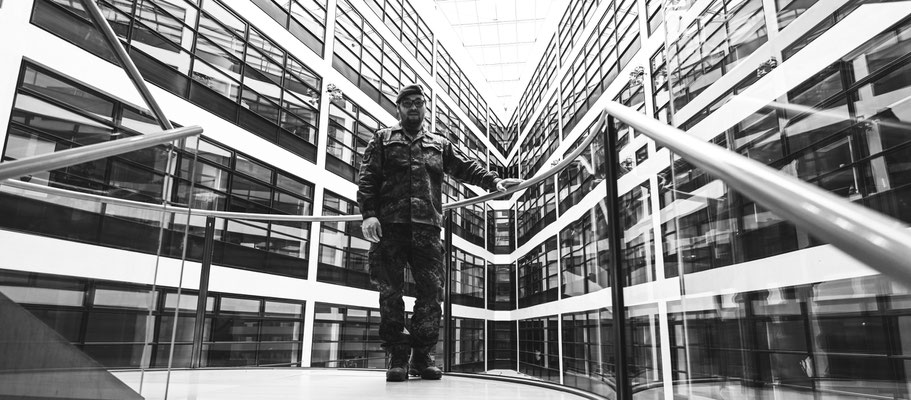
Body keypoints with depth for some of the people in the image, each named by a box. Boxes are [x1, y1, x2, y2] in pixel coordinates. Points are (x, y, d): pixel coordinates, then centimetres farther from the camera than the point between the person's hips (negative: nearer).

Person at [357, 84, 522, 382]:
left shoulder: (439, 145, 25)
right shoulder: (383, 139, 18)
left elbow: (466, 168, 17)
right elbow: (367, 177, 7)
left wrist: (494, 181, 0)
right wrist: (369, 213, -7)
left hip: (427, 226, 2)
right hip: (389, 224, -1)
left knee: (432, 290, -4)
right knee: (390, 290, -2)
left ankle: (422, 355, 8)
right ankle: (398, 355, 9)